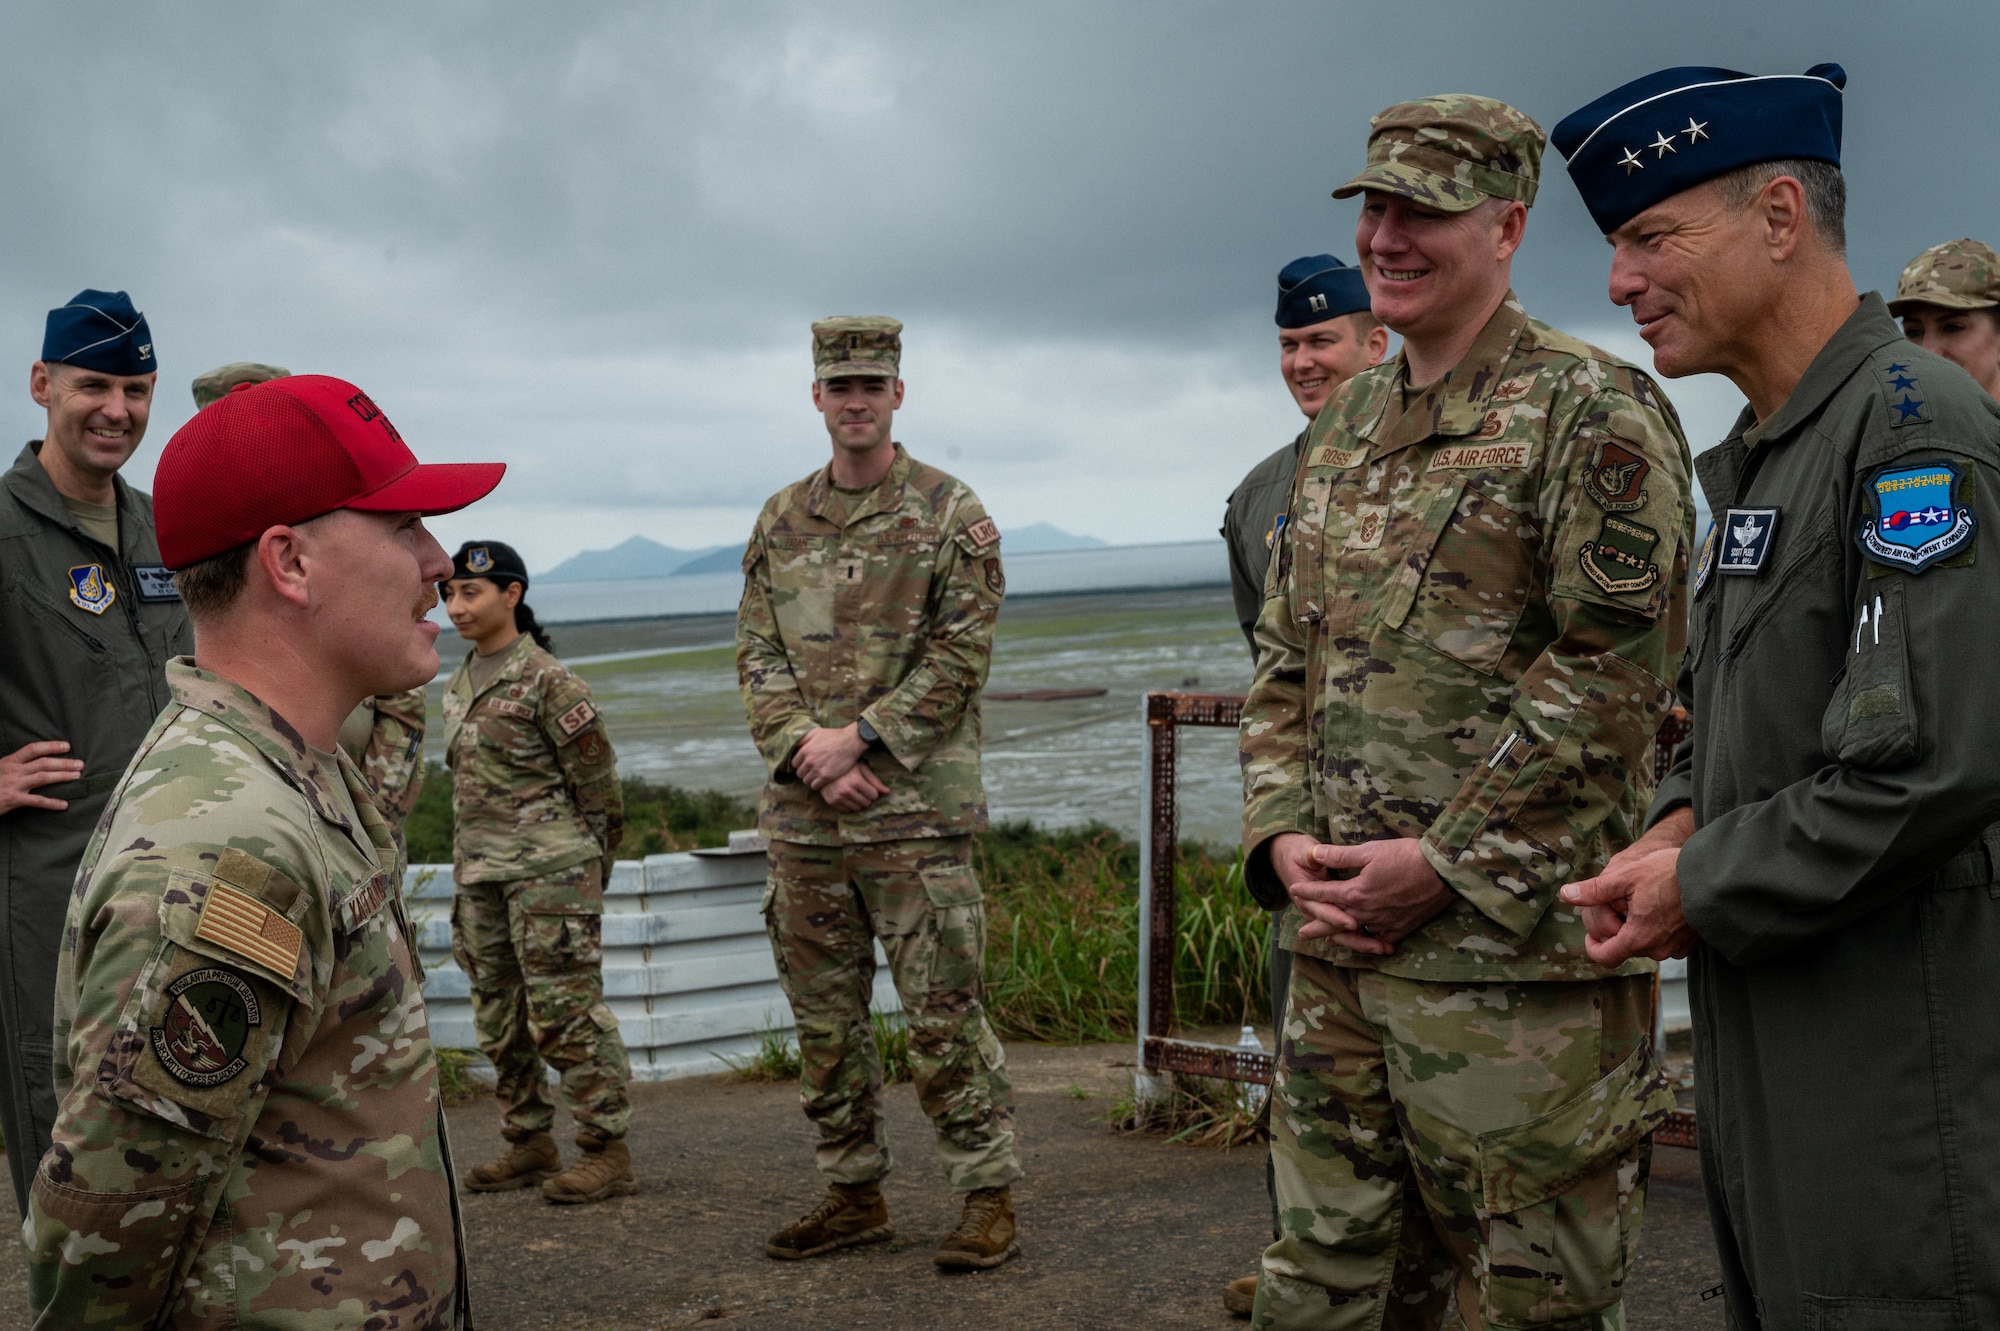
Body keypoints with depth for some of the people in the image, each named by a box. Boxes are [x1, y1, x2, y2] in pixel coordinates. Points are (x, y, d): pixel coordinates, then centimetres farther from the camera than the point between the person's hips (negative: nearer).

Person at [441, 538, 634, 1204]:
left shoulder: (547, 681, -10)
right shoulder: (458, 685, 13)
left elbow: (597, 780, -8)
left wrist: (589, 868, -3)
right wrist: (469, 860, 18)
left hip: (548, 867, -8)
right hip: (478, 871, 8)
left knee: (565, 1010, -7)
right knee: (499, 1016, 11)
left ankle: (608, 1151, 0)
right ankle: (529, 1142, 22)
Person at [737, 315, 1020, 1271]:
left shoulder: (951, 515, -2)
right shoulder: (780, 521, 12)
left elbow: (960, 653, -8)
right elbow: (756, 651, 9)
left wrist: (858, 740, -14)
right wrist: (802, 747, -8)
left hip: (915, 808, -5)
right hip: (802, 814, 5)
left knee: (943, 1013, -3)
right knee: (823, 1014, 11)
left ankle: (987, 1196, 8)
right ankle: (853, 1193, 24)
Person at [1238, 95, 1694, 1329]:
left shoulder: (1593, 411, -8)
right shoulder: (1342, 430, 16)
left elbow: (1612, 673, -15)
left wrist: (1445, 860, -16)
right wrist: (1286, 836, 2)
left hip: (1514, 948, -7)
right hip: (1338, 947, 7)